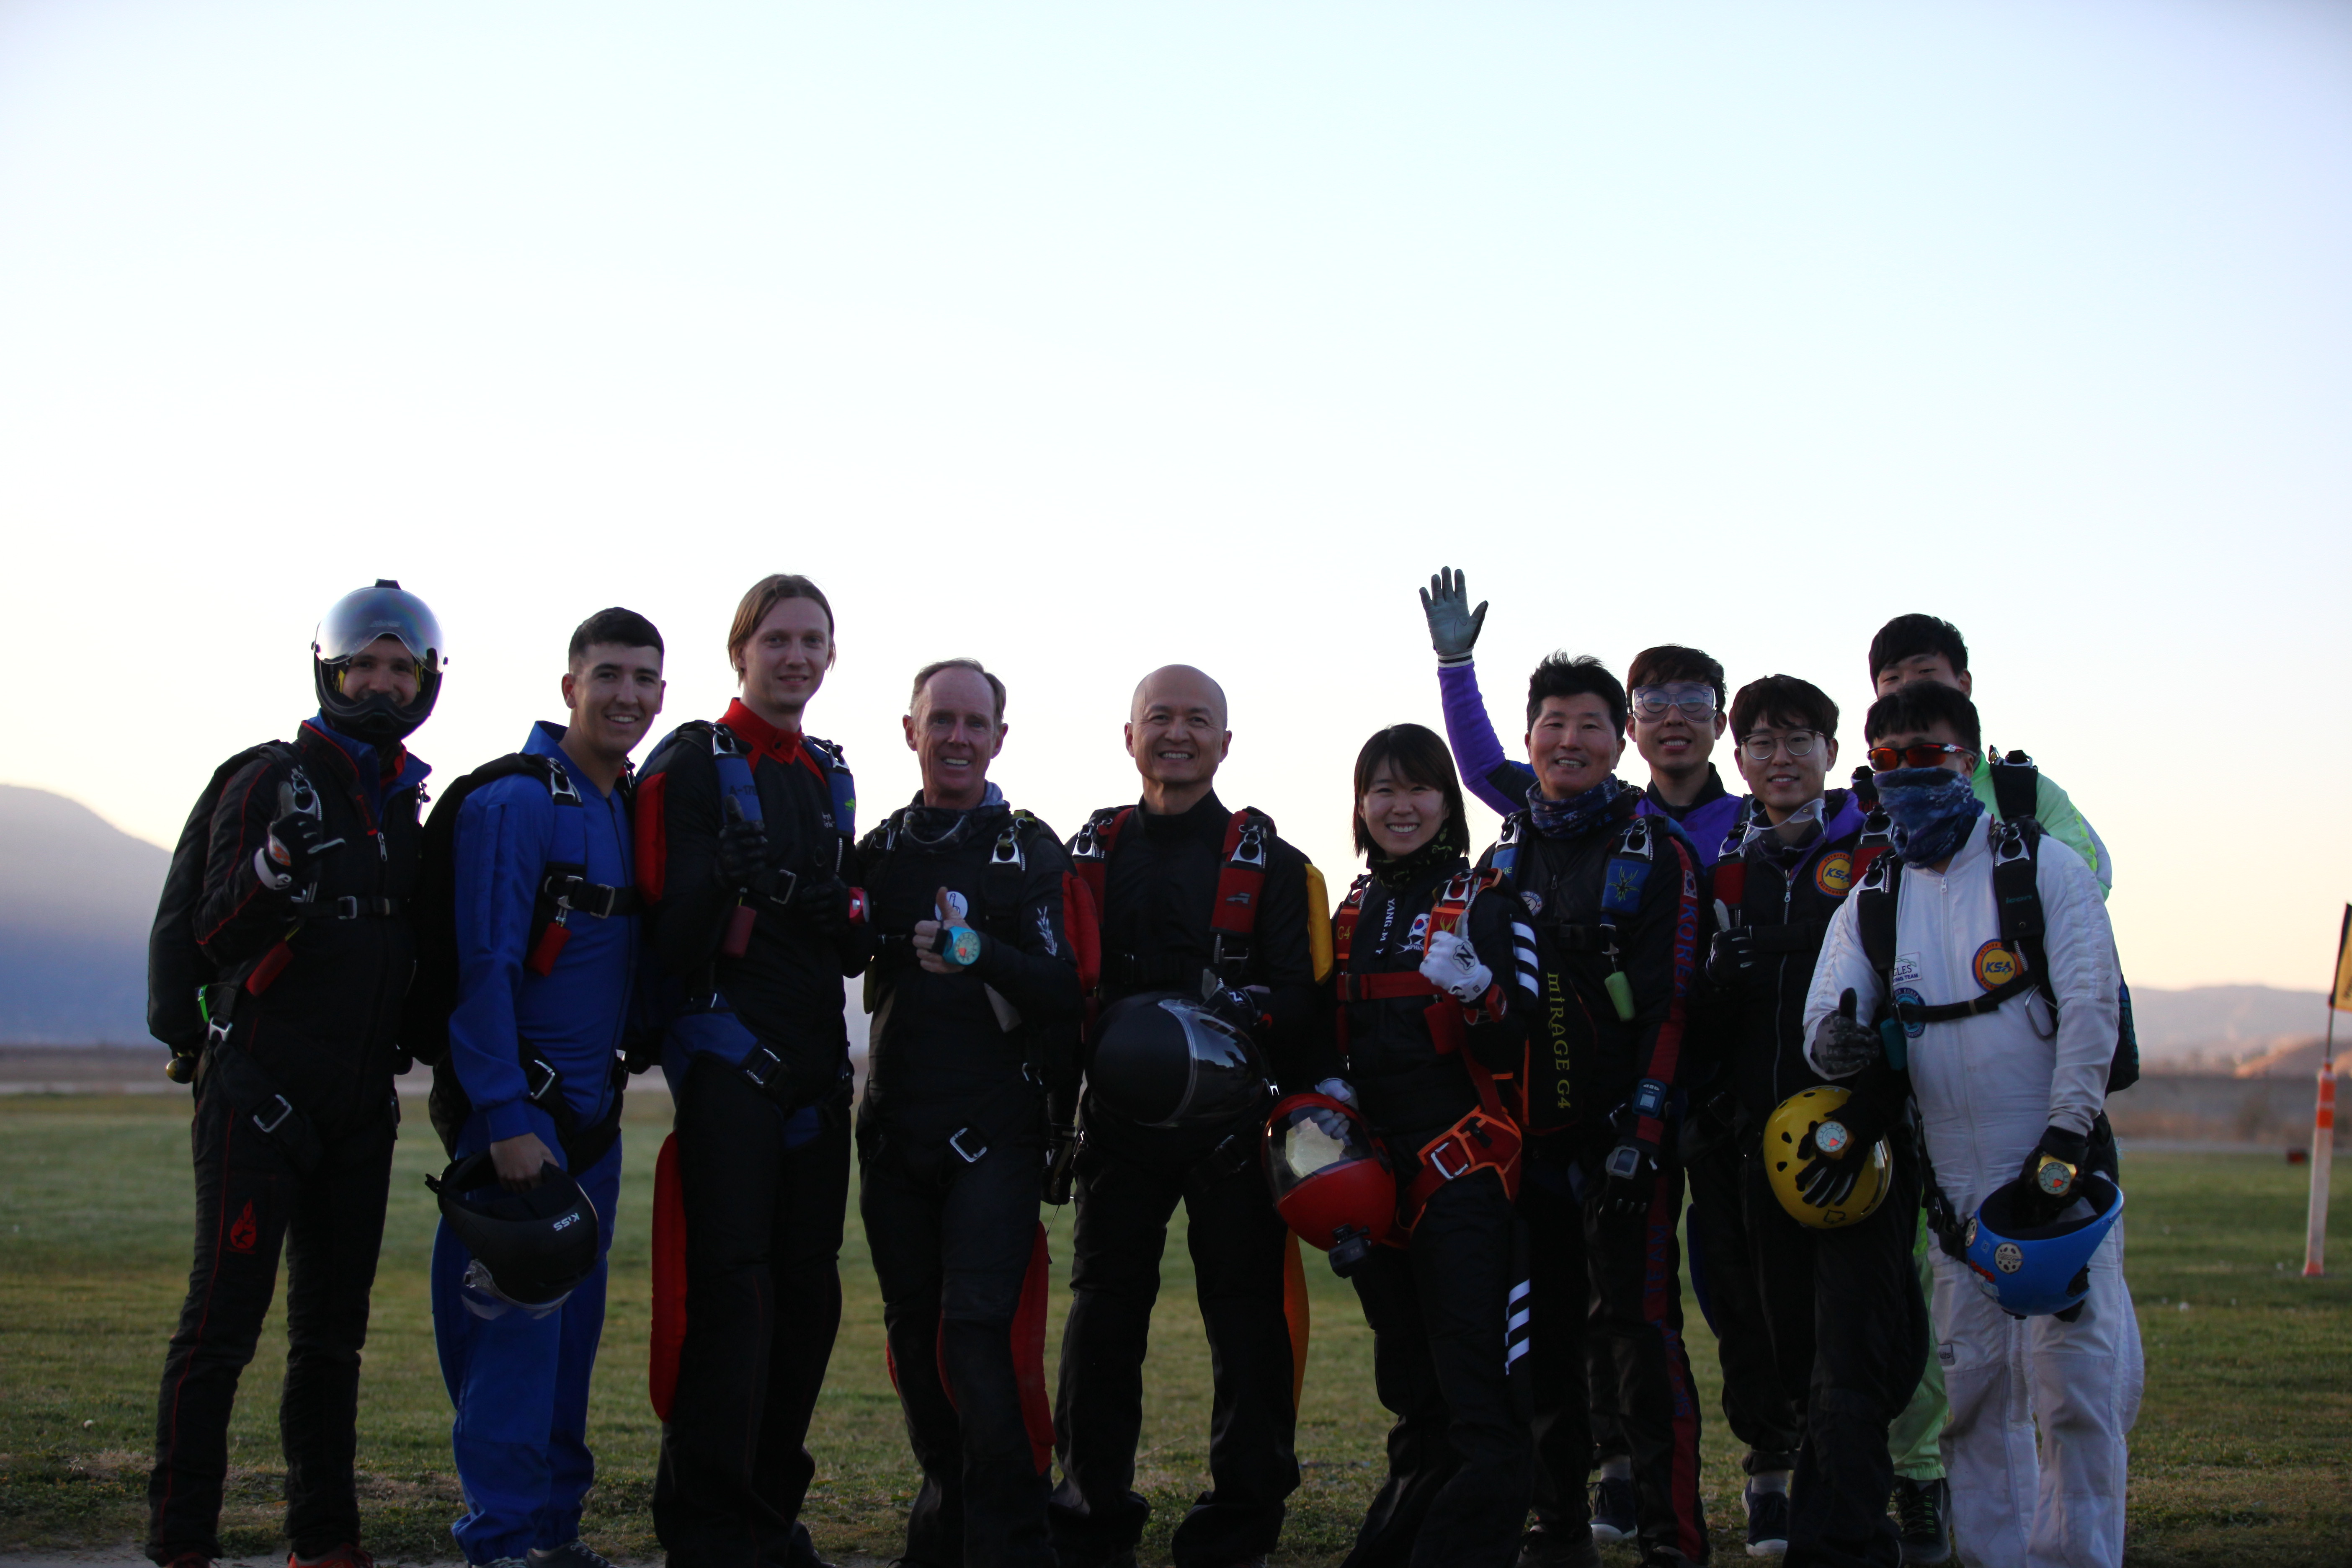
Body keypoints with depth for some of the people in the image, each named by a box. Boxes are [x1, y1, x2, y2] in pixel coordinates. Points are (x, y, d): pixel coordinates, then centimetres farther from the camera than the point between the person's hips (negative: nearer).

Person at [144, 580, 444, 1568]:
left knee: (334, 1328, 11)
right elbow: (213, 940, -15)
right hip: (259, 1092, -7)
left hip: (359, 1105, 7)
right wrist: (278, 861, -30)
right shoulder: (269, 782, -5)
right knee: (224, 1323, -8)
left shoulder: (404, 809, 15)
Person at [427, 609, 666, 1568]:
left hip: (593, 1111, 8)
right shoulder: (512, 802, -12)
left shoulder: (634, 807, 13)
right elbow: (484, 969, -17)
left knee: (574, 1327, 12)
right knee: (515, 1327, -7)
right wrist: (506, 1120, -21)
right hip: (516, 1112, -8)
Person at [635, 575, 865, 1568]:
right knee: (733, 1288, -11)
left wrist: (850, 921, 0)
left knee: (809, 1288, 8)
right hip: (727, 1051, -7)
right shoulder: (694, 766, -4)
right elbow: (674, 935, -11)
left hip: (815, 1057, 7)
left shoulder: (830, 779, 17)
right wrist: (731, 886, -28)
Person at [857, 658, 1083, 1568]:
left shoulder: (1032, 851, 1)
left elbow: (1068, 990, -10)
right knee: (914, 1332, 9)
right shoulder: (879, 851, 13)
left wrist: (979, 952, -25)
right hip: (896, 1133, 5)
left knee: (979, 1330, -13)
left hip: (995, 1134, -5)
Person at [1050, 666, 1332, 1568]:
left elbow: (1302, 998, -3)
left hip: (1235, 1122, -2)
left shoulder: (1269, 861, 5)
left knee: (1246, 1317, 1)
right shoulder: (1092, 854, 12)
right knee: (1103, 1316, 4)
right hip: (1121, 1120, 2)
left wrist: (1244, 1007, -23)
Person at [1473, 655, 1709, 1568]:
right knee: (1543, 1337, 8)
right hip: (1527, 1135, 5)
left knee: (1636, 1332, -8)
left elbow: (1670, 1004, -7)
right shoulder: (1503, 858, 14)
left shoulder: (1659, 855, 0)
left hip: (1624, 1135, -5)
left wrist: (1643, 1126, -15)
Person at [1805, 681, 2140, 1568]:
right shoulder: (1868, 903, 10)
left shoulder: (2044, 865, -1)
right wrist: (1835, 1042, -24)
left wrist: (2065, 1139, -16)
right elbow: (1826, 1019, 1)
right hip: (1955, 1191, 4)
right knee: (1974, 1394, 7)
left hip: (2061, 1173, -4)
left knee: (2073, 1386, -5)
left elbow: (2090, 1008, -7)